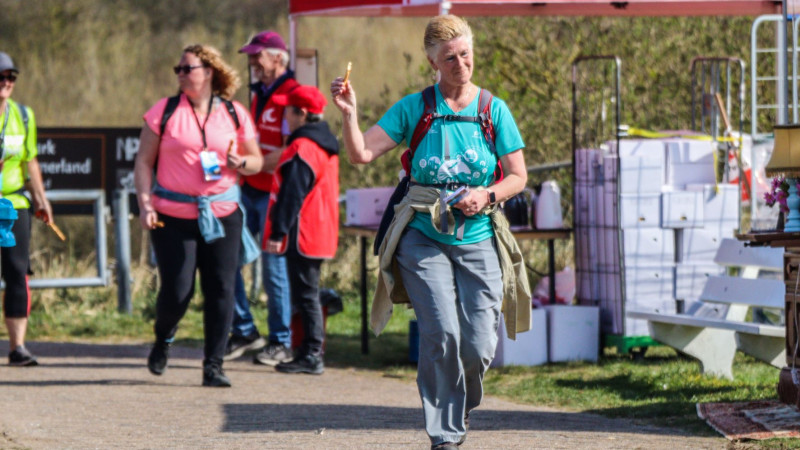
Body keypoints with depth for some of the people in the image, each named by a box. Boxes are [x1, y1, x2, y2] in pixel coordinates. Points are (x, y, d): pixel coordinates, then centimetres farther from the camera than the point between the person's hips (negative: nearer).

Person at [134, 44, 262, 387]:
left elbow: (257, 160, 16)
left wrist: (242, 163, -7)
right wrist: (145, 203, -7)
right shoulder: (164, 111, 3)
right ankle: (163, 340, 27)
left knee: (220, 289, -5)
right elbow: (144, 162, 4)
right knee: (177, 291, -5)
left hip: (222, 213, 2)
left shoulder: (234, 114, 7)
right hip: (172, 215, -1)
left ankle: (213, 365, 3)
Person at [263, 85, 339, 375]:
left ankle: (311, 356, -6)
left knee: (305, 295, -6)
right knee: (307, 294, 14)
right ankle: (311, 352, 17)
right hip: (322, 233, 10)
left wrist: (278, 233, -18)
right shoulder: (325, 146, 15)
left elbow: (292, 195, -20)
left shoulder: (302, 148, -17)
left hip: (303, 235, -10)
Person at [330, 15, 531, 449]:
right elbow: (361, 154, -4)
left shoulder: (494, 110, 4)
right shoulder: (413, 108, 2)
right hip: (423, 238, -1)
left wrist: (487, 195, -12)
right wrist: (348, 115, -20)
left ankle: (462, 403, 29)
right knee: (441, 333, -18)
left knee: (478, 346, -5)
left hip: (478, 240, 1)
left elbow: (518, 176, 7)